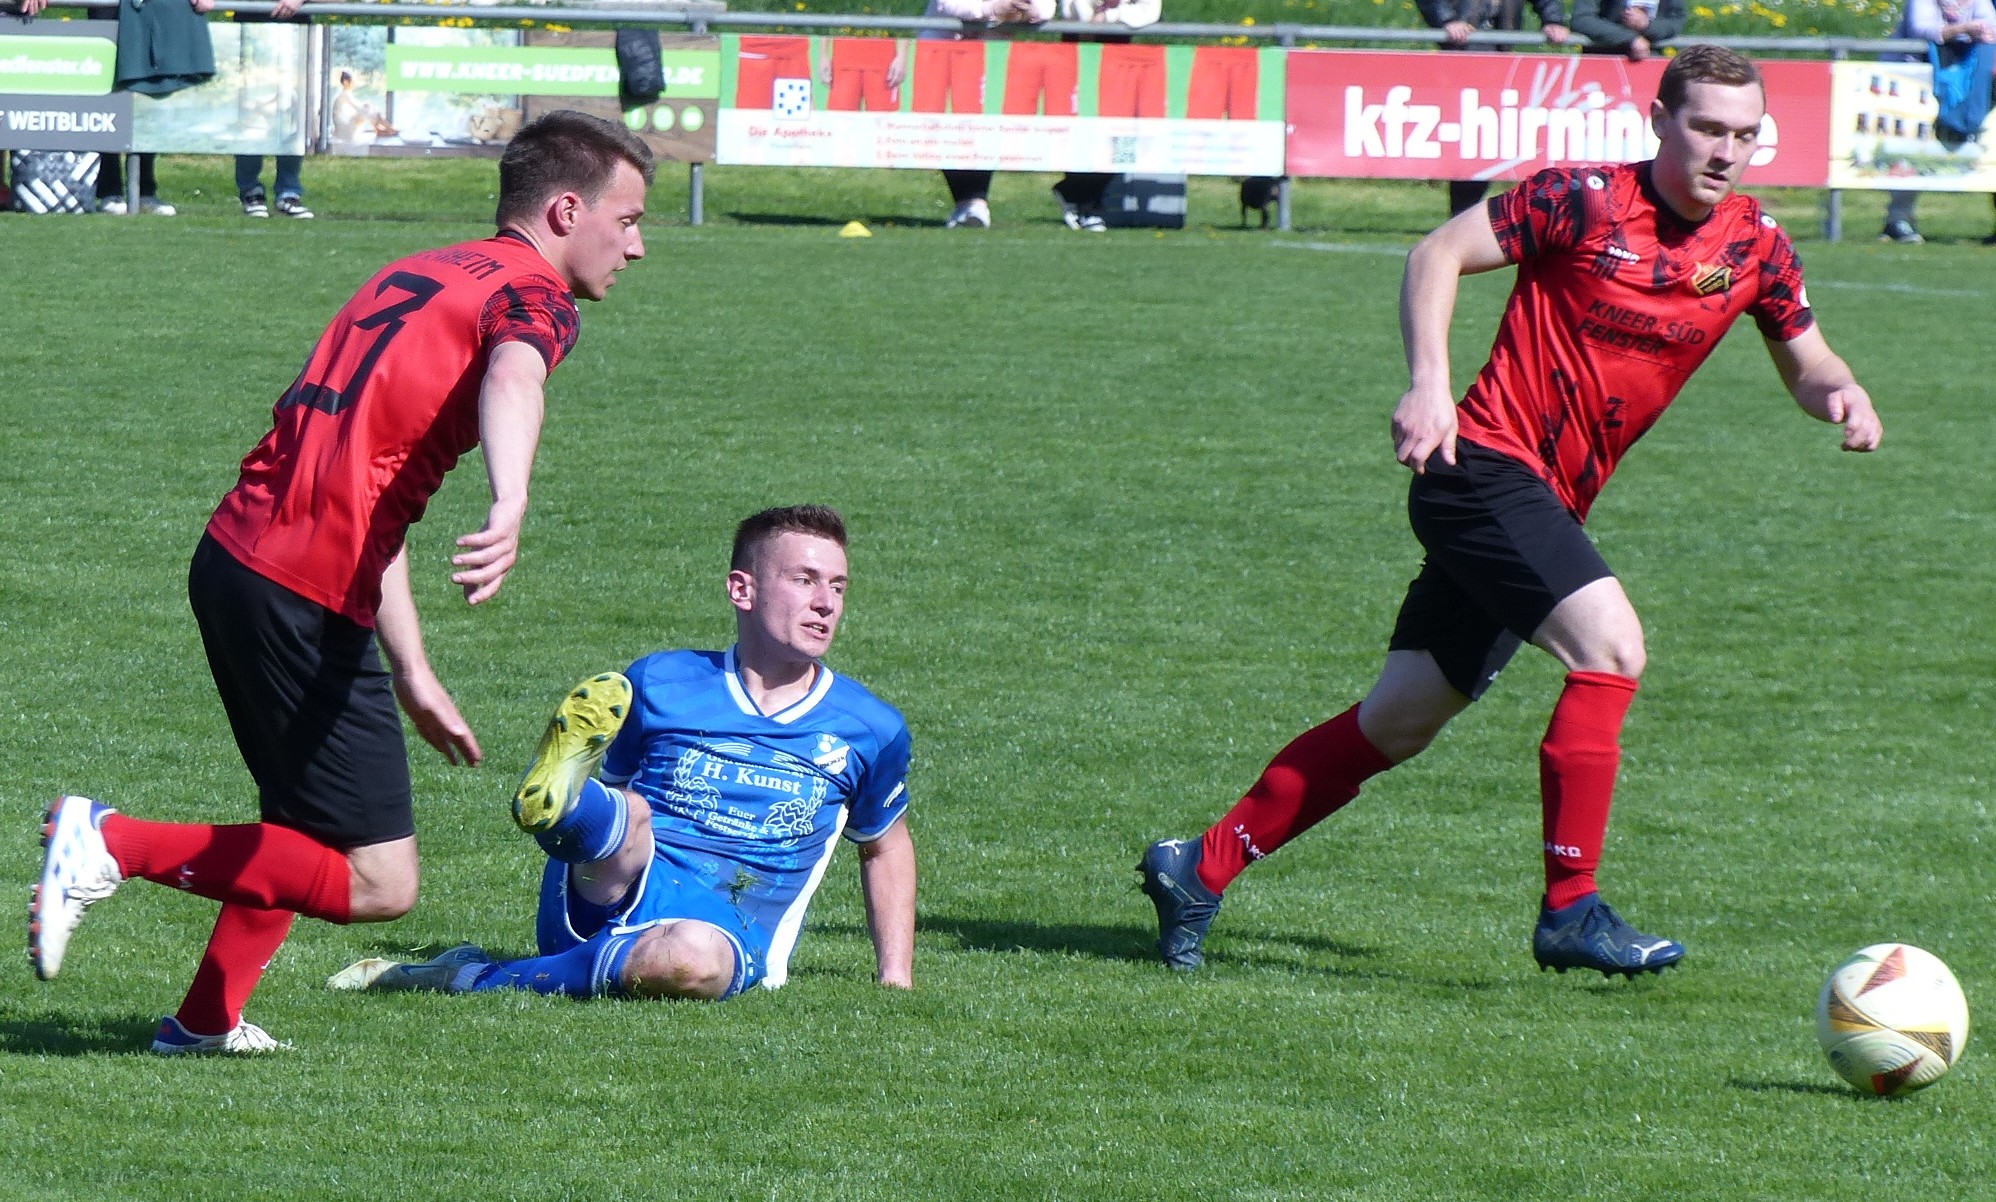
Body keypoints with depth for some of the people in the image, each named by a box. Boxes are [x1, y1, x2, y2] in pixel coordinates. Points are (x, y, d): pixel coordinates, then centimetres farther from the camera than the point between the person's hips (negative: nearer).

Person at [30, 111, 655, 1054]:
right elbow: (511, 379, -29)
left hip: (234, 553, 9)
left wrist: (411, 674, 29)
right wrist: (511, 507, -49)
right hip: (306, 592, -9)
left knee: (313, 827, 29)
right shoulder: (532, 295, -3)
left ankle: (206, 1020, 31)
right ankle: (114, 843, -10)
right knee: (379, 883, -7)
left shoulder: (418, 276, 24)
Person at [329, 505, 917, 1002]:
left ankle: (477, 980, -28)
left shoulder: (869, 730, 13)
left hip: (730, 937, -1)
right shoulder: (659, 683, 11)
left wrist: (896, 978, 23)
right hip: (610, 902, 1)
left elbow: (886, 845, 29)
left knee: (693, 959, -40)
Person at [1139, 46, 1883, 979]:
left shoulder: (1756, 246, 5)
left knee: (1400, 722, 9)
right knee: (1610, 645, -24)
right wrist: (1429, 383, -19)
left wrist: (1840, 393, -6)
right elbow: (1438, 254, -6)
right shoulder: (1584, 200, -12)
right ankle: (1571, 909, -20)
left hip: (1545, 503, 7)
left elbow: (1804, 360, 17)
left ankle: (1202, 866, 18)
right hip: (1485, 464, -7)